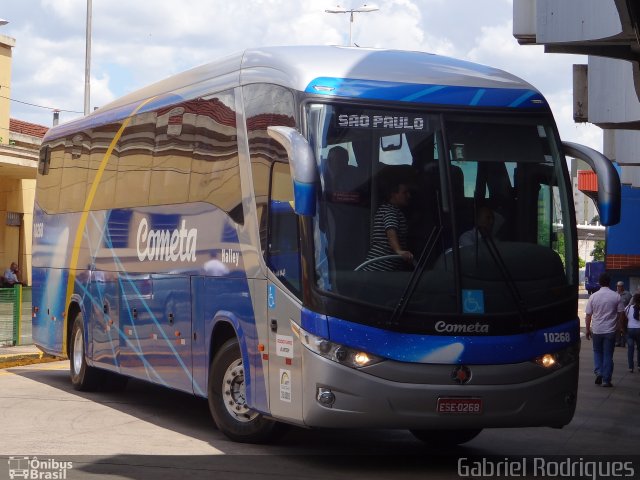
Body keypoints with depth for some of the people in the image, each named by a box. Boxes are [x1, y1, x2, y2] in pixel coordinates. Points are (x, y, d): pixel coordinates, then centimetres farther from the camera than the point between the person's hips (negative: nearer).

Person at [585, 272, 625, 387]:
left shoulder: (593, 296, -3)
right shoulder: (616, 296, -5)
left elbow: (588, 315, 0)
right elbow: (620, 314, -3)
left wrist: (588, 329, 10)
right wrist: (619, 327, 11)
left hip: (596, 330, 1)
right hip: (610, 330, -1)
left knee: (597, 352, 19)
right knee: (608, 355, 5)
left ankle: (598, 372, 2)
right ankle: (606, 380, 5)